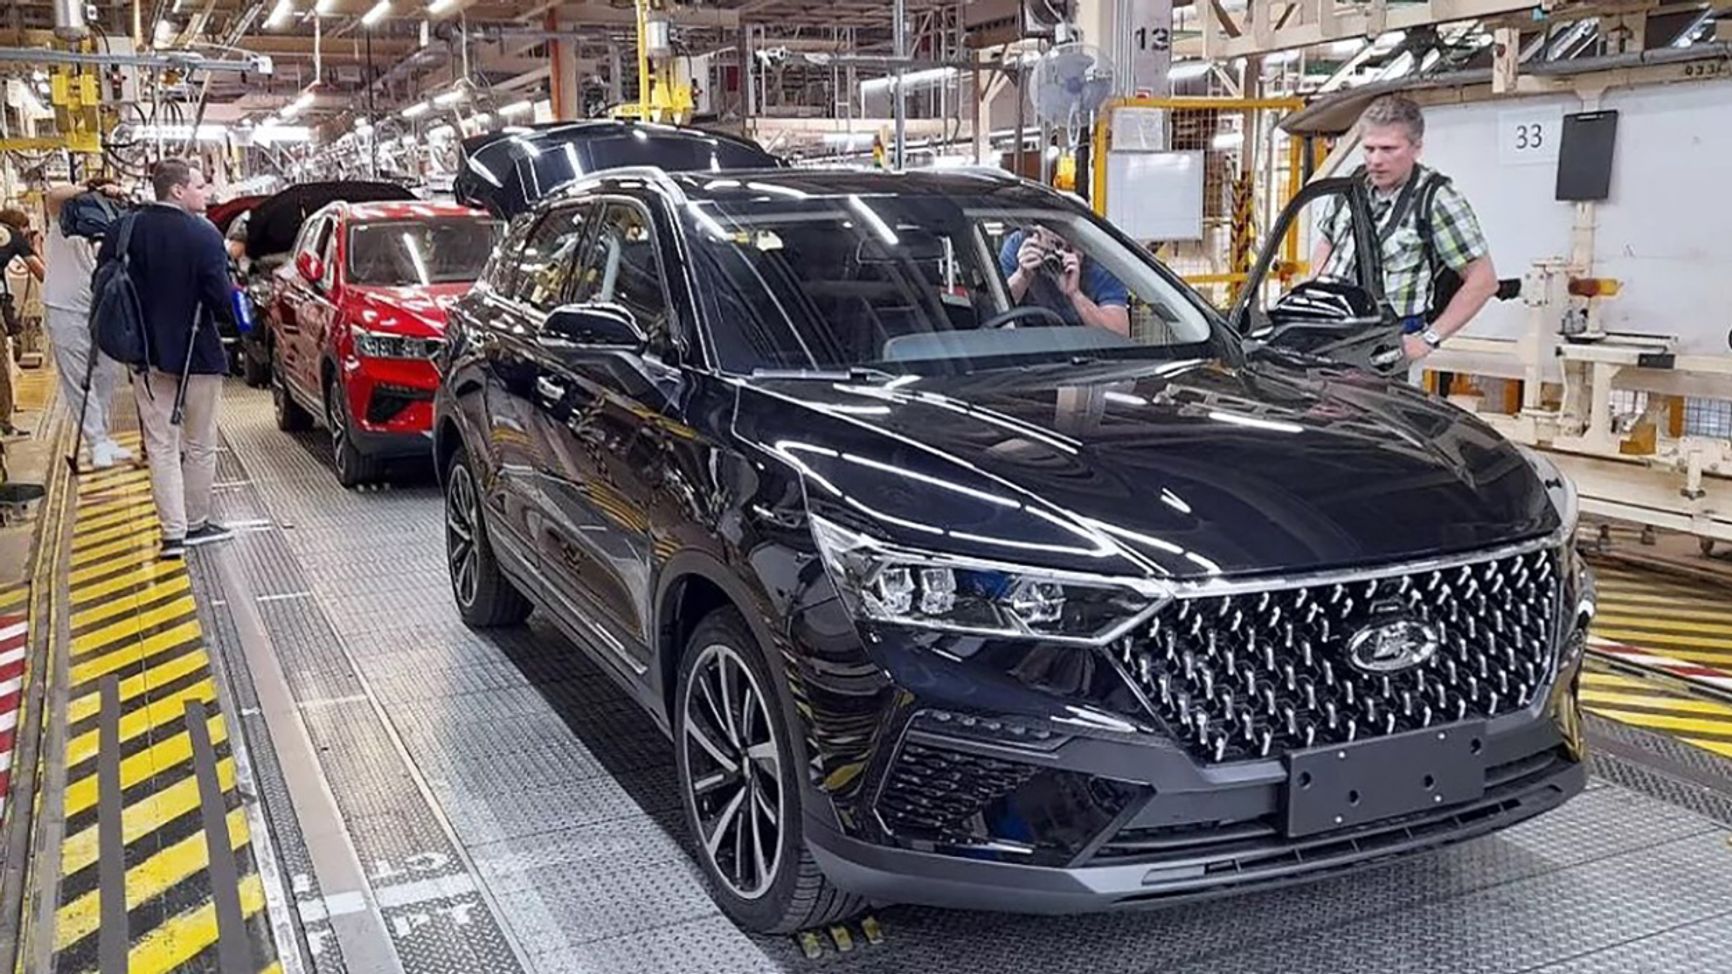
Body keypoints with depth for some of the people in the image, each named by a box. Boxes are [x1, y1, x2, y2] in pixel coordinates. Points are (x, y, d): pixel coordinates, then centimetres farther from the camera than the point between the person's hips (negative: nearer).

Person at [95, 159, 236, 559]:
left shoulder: (124, 230, -3)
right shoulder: (204, 235, -16)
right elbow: (221, 299, -18)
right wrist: (235, 312, 3)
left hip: (146, 354, 4)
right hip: (197, 355, -4)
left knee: (161, 445, 9)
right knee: (199, 445, 12)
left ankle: (174, 532, 6)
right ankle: (195, 523, 22)